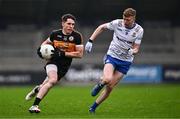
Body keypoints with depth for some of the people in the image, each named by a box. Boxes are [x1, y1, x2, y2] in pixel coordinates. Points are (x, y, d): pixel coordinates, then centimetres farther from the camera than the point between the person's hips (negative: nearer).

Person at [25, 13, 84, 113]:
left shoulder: (77, 36, -9)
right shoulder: (55, 34, -2)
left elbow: (80, 54, -12)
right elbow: (47, 42, 19)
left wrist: (62, 54, -19)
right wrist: (41, 48, -4)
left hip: (64, 65, 2)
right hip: (53, 61, -2)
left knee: (50, 81, 9)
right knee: (53, 80, -28)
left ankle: (38, 89, 49)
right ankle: (35, 105, -26)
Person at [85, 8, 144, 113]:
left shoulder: (139, 30, -10)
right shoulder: (117, 23, -12)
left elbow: (136, 49, -7)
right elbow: (101, 27, 3)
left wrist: (132, 51, -32)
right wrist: (90, 41, -4)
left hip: (125, 61, 1)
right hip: (112, 56, -1)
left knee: (110, 87, 1)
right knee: (107, 79, -29)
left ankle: (93, 108, 18)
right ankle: (100, 84, 8)